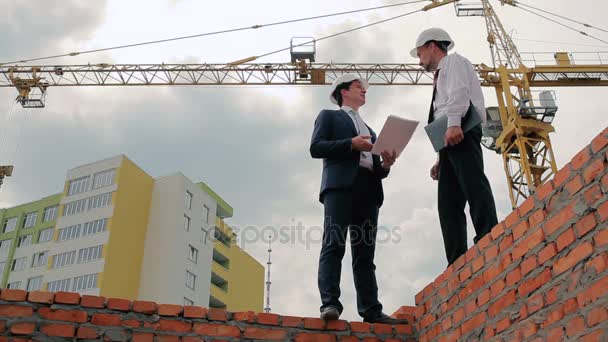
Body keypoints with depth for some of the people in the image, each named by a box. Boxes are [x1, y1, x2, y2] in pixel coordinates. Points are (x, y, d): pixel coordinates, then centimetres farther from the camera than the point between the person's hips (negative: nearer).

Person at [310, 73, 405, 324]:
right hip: (340, 184, -5)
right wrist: (351, 144, -9)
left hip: (368, 190, 5)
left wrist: (385, 165, 4)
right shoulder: (329, 116, 19)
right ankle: (330, 303, -22)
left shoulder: (369, 130, 35)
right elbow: (316, 147, 2)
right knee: (334, 245, -16)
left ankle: (371, 310, -8)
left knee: (365, 253, -3)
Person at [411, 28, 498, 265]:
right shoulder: (442, 76, 38)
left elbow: (459, 92, -8)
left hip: (461, 131, -8)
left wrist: (454, 123, -25)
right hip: (450, 137, 8)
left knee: (473, 184, -24)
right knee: (448, 202, -5)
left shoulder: (454, 61, 14)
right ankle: (458, 263, -13)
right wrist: (441, 158, 21)